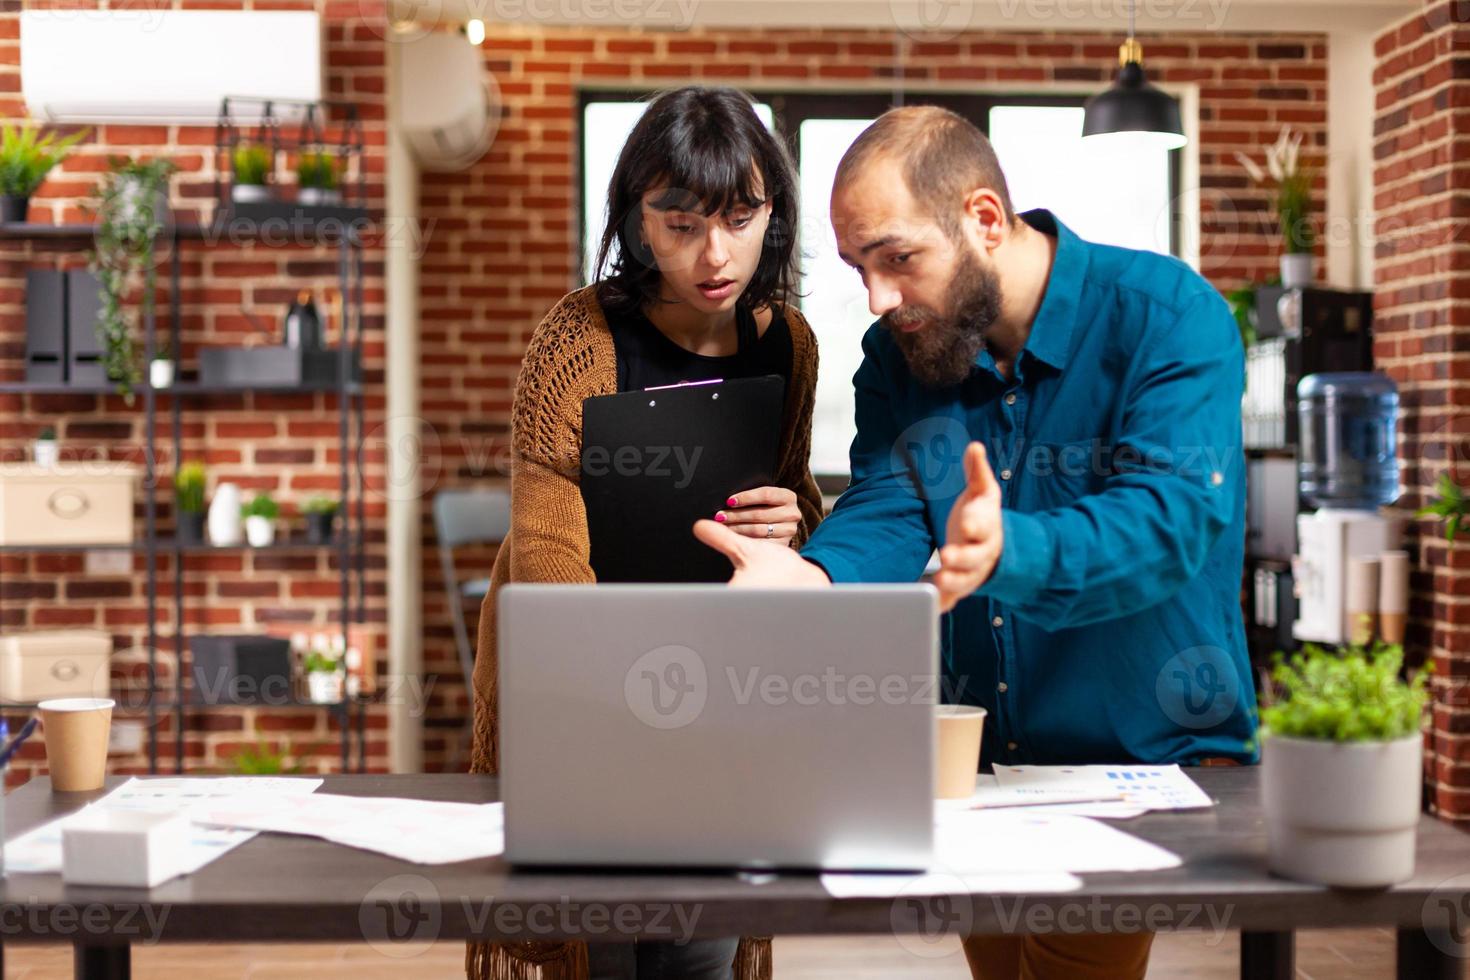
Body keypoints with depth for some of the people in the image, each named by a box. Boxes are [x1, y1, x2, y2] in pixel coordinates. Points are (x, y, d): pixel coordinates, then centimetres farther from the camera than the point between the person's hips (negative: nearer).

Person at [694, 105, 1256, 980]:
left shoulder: (1169, 317, -14)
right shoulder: (899, 352, 3)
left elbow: (1171, 519, -28)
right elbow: (886, 514, -8)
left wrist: (1007, 553, -47)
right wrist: (813, 579, -32)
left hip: (1151, 756, -5)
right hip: (976, 760, 5)